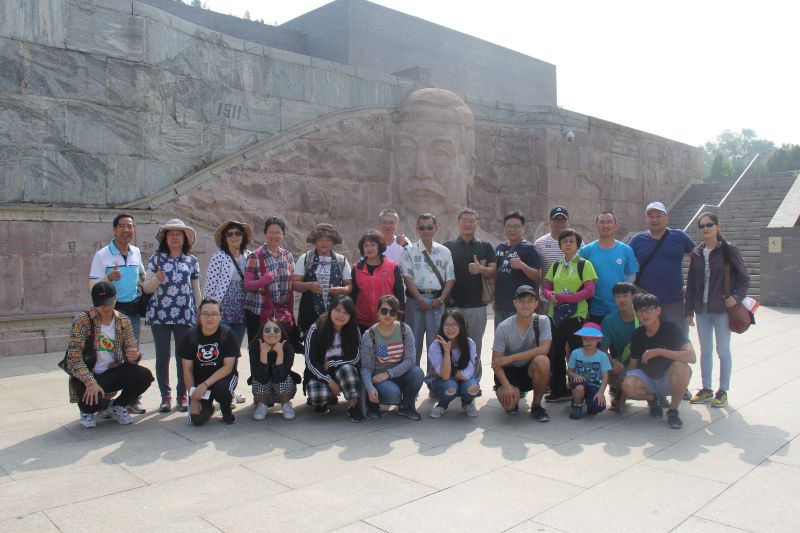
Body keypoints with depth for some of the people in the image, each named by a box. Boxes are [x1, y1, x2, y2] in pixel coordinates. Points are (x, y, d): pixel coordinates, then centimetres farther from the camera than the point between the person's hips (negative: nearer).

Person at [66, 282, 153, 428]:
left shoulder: (123, 321, -2)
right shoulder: (82, 320, -13)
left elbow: (132, 352, -1)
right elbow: (74, 358, -18)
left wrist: (135, 356, -28)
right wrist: (90, 382, -31)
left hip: (113, 372, 3)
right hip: (87, 375, -3)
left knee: (144, 376, -23)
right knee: (94, 401, -33)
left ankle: (118, 406, 8)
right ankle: (87, 410, 9)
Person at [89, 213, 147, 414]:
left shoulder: (136, 252, 8)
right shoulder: (102, 255, -7)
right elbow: (93, 286, -11)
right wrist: (109, 278, -28)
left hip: (133, 310, 5)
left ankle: (133, 400, 15)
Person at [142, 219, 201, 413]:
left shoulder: (192, 261, 8)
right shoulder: (156, 258, 5)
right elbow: (147, 288, 4)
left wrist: (200, 314, 11)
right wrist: (156, 279, -17)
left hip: (185, 315, 1)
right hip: (160, 314, -1)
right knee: (162, 356, 3)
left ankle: (182, 395, 15)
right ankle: (165, 396, 15)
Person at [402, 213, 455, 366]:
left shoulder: (444, 251, 10)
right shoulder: (409, 250, 3)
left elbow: (450, 278, 7)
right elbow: (407, 277, -5)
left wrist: (441, 299, -6)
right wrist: (420, 300, -12)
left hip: (437, 300, 2)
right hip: (416, 299, -2)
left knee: (436, 341, 6)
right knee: (415, 340, 3)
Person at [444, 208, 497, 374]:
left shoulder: (485, 247, 9)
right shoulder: (447, 246, 5)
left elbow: (493, 271, 4)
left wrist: (481, 269, -17)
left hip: (477, 305, 1)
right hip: (453, 304, -1)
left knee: (475, 345, 8)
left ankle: (474, 381, 20)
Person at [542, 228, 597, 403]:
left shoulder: (584, 264, -2)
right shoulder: (555, 265, 14)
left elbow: (589, 291, -11)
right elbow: (547, 287, 14)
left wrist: (564, 297, -17)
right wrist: (550, 295, -10)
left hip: (576, 315, -5)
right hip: (555, 315, 5)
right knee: (555, 354, 10)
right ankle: (558, 391, 22)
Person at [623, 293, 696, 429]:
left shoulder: (672, 328, -18)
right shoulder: (638, 334, -6)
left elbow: (691, 357, -33)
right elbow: (633, 365, 2)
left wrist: (659, 351, -34)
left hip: (669, 379, -2)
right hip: (647, 378, 3)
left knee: (681, 366, -37)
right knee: (628, 386, -31)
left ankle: (673, 411, -14)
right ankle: (653, 399, 6)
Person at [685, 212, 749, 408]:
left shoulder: (729, 250, -5)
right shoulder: (696, 253, 6)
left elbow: (744, 278, -2)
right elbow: (691, 283, 8)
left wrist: (737, 296, -18)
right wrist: (689, 311, 6)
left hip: (722, 309, -4)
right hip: (702, 310, 4)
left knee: (723, 351, 5)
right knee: (705, 351, 12)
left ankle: (723, 391, 17)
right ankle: (706, 389, 23)